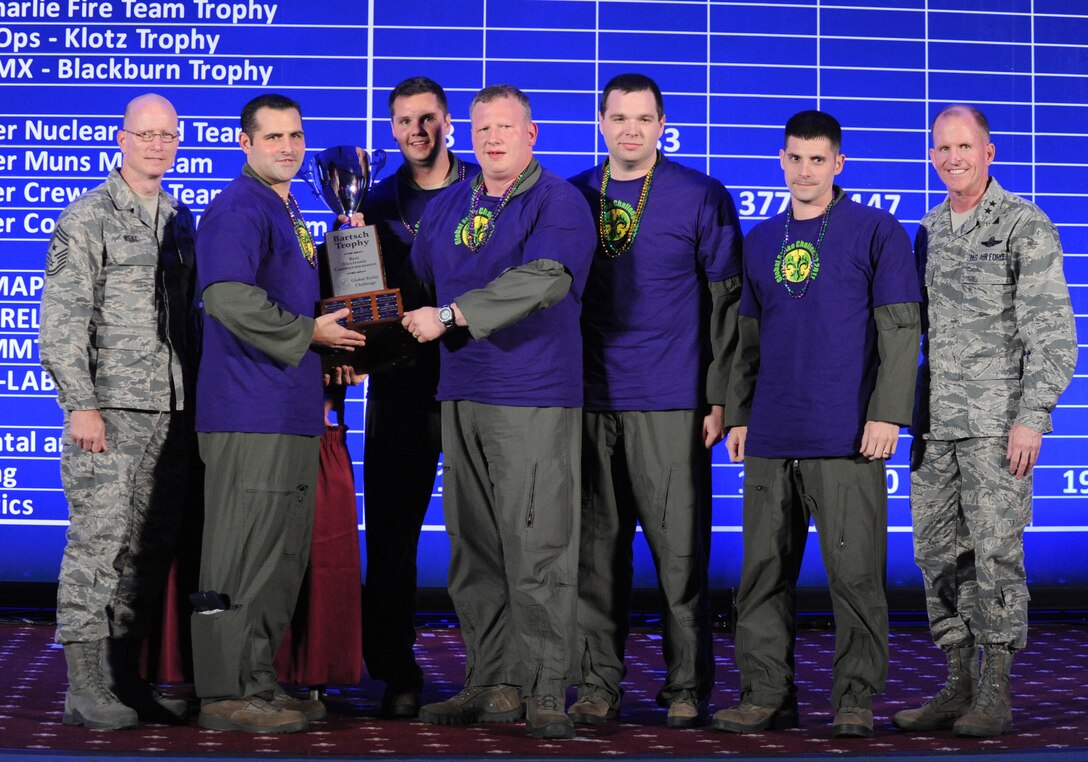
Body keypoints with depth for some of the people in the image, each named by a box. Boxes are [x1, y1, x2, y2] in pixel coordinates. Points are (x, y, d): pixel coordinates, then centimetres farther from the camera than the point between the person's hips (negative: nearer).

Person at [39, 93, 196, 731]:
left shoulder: (181, 220, 17)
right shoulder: (89, 217, -2)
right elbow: (62, 319, -7)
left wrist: (194, 402, 14)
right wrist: (81, 404, -15)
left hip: (171, 410, 6)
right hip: (111, 408, -6)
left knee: (152, 548, 6)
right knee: (99, 541, -7)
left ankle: (128, 679, 14)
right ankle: (86, 689, -2)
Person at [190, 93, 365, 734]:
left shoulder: (287, 212, 21)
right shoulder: (239, 209, -10)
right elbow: (228, 298, -23)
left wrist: (326, 350, 13)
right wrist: (310, 333, -15)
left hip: (293, 410, 10)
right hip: (250, 410, -10)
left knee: (284, 556, 12)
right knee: (244, 554, -7)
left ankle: (260, 684, 19)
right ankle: (227, 694, -2)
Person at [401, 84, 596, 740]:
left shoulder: (559, 202, -4)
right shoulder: (446, 208, 17)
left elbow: (543, 280, -19)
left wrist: (451, 315, -21)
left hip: (534, 399, -6)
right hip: (461, 396, 6)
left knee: (538, 550, -7)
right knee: (475, 551, 7)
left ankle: (546, 692, -3)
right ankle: (494, 685, 14)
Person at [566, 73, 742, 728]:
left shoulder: (702, 198, 1)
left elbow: (726, 304, 1)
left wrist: (719, 398, -5)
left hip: (671, 404, -3)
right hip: (589, 403, 3)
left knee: (680, 547, -1)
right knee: (596, 548, 4)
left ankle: (688, 687, 9)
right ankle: (599, 684, 12)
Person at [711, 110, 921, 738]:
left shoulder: (877, 232, 1)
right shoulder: (759, 241, 15)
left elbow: (901, 330, -3)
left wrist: (888, 413, -10)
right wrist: (738, 416, 13)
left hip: (846, 438, -5)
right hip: (770, 438, 5)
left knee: (854, 573, -3)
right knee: (765, 570, 6)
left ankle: (856, 699, 7)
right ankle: (767, 695, 14)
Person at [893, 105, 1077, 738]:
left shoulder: (1027, 227, -5)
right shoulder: (929, 231, 15)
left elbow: (1053, 333, -9)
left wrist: (1032, 418, -17)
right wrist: (911, 416, 16)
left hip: (997, 421, -6)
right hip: (935, 423, 6)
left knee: (996, 553, -5)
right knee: (938, 554, 6)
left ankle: (996, 694, 4)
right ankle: (959, 687, 14)